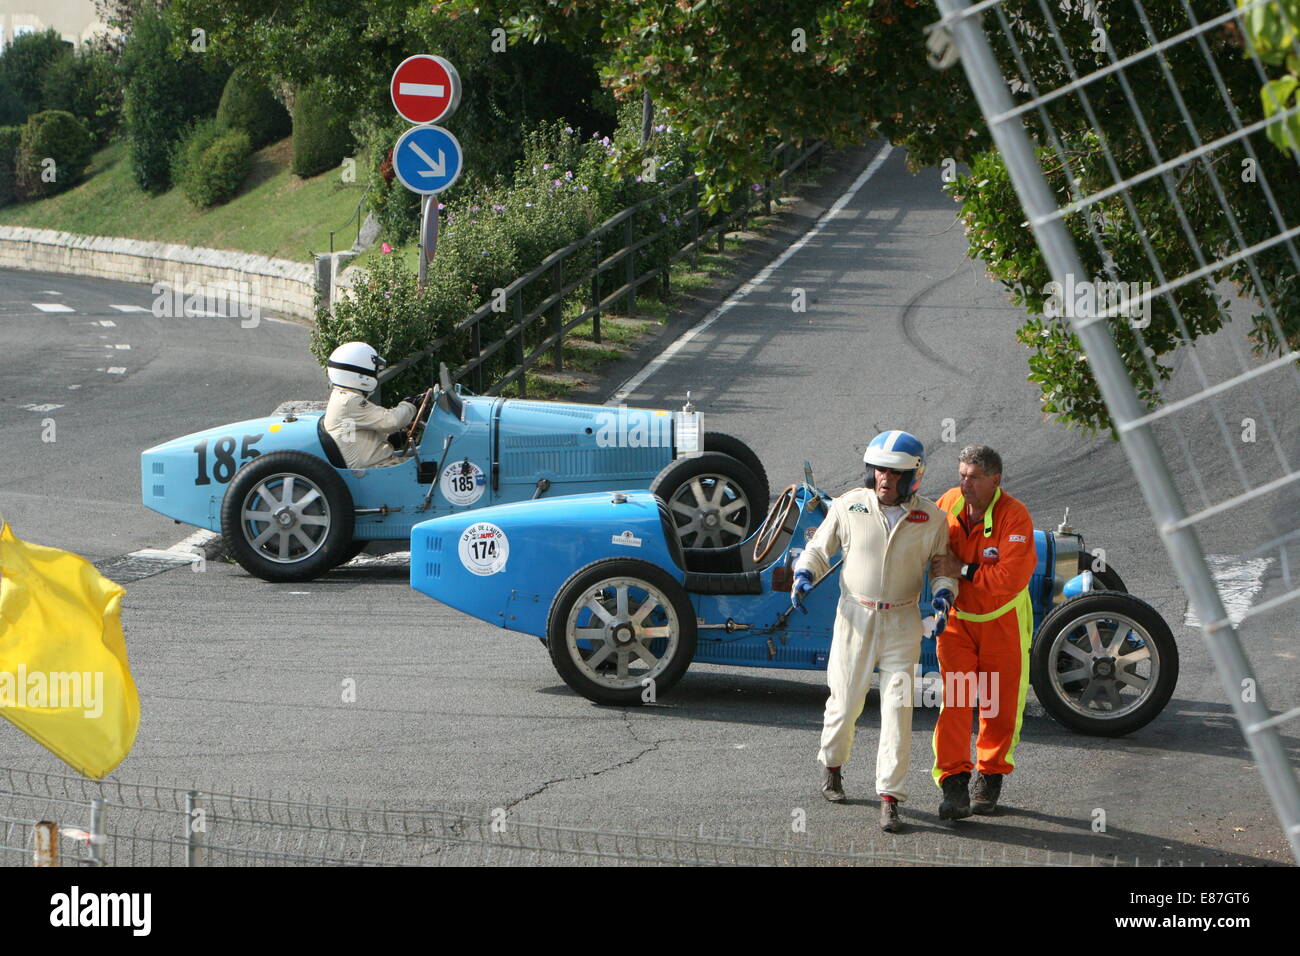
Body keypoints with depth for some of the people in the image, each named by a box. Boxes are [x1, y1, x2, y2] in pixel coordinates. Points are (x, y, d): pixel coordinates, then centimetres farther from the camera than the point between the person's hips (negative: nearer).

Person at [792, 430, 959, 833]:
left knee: (898, 708, -9)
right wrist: (804, 576, -10)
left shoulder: (930, 518, -2)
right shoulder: (848, 507, -3)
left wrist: (943, 594, -10)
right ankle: (832, 765, 38)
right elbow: (818, 550, 9)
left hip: (902, 622, 0)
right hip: (855, 617, 0)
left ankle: (890, 798, -7)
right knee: (845, 701, 8)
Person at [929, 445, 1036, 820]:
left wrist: (961, 569, -28)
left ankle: (990, 776, 26)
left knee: (1000, 703, 8)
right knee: (954, 699, -10)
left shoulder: (1015, 517, -22)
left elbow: (1012, 578, -31)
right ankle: (953, 783, -13)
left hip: (1002, 620, -2)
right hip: (958, 617, 3)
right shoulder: (949, 503, -7)